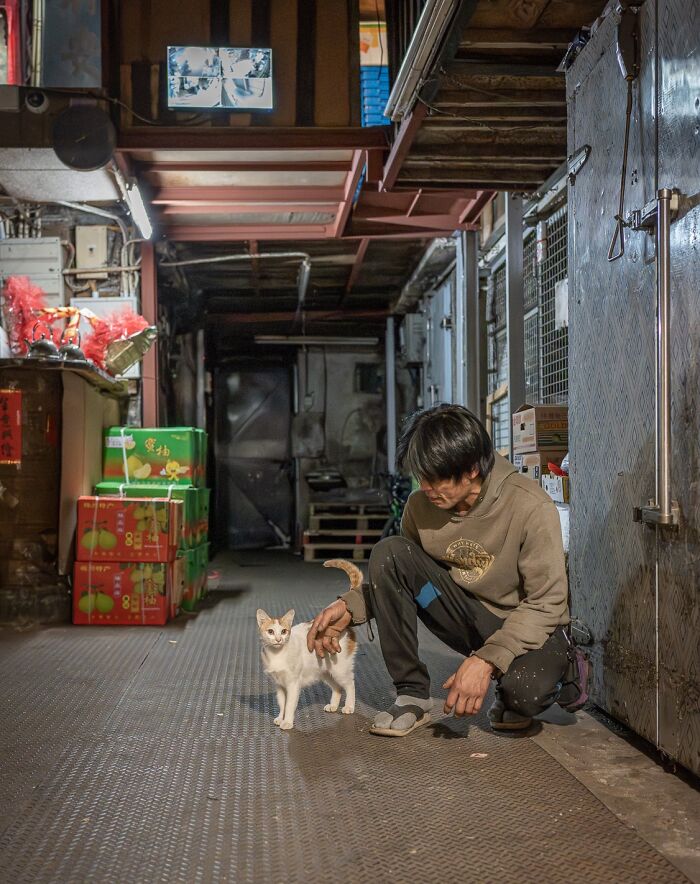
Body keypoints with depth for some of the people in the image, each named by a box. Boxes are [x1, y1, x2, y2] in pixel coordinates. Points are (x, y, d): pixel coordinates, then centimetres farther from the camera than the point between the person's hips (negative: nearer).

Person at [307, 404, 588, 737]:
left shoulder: (530, 506, -23)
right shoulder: (421, 505, -9)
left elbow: (546, 603, -22)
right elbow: (394, 579, 6)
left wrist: (486, 660, -32)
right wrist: (349, 606, -13)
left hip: (531, 627, -4)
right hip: (468, 617, 5)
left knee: (523, 691, -38)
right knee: (388, 552, -18)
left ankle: (562, 669, 3)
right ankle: (412, 694, -10)